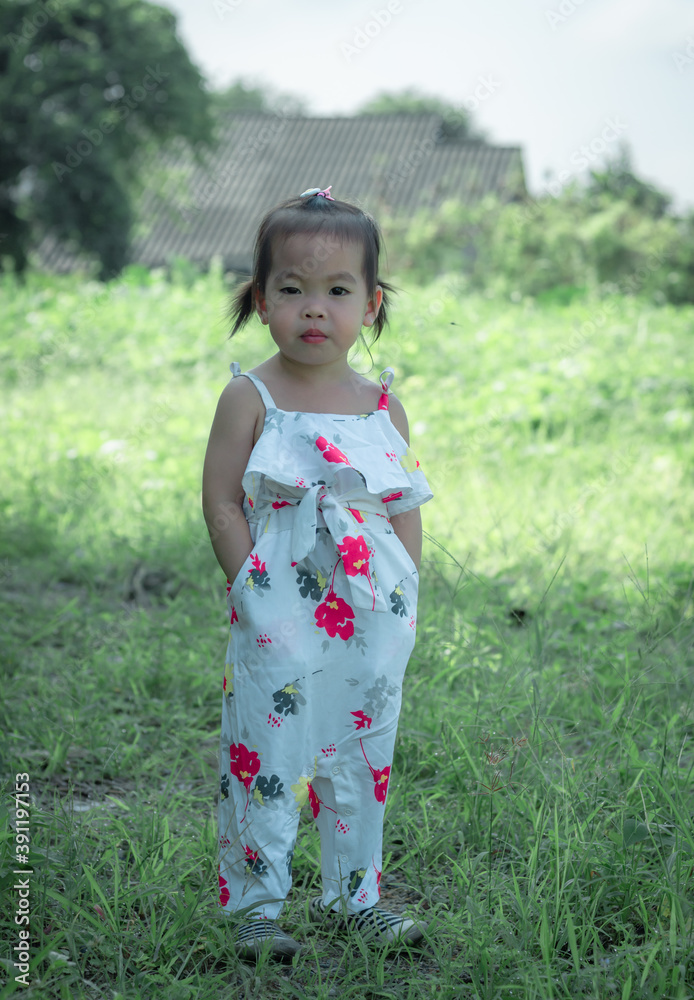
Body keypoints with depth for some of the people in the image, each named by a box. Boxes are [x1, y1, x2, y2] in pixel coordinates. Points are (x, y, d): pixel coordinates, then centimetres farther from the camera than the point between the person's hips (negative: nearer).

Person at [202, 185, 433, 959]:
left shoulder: (383, 406, 7)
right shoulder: (250, 397, -4)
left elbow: (407, 509, 12)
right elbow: (220, 500, -5)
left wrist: (402, 594, 3)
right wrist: (254, 588, -11)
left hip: (372, 624, 4)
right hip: (279, 623, -4)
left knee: (363, 758, 13)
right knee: (265, 755, 1)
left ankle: (351, 896, 28)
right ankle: (256, 903, 15)